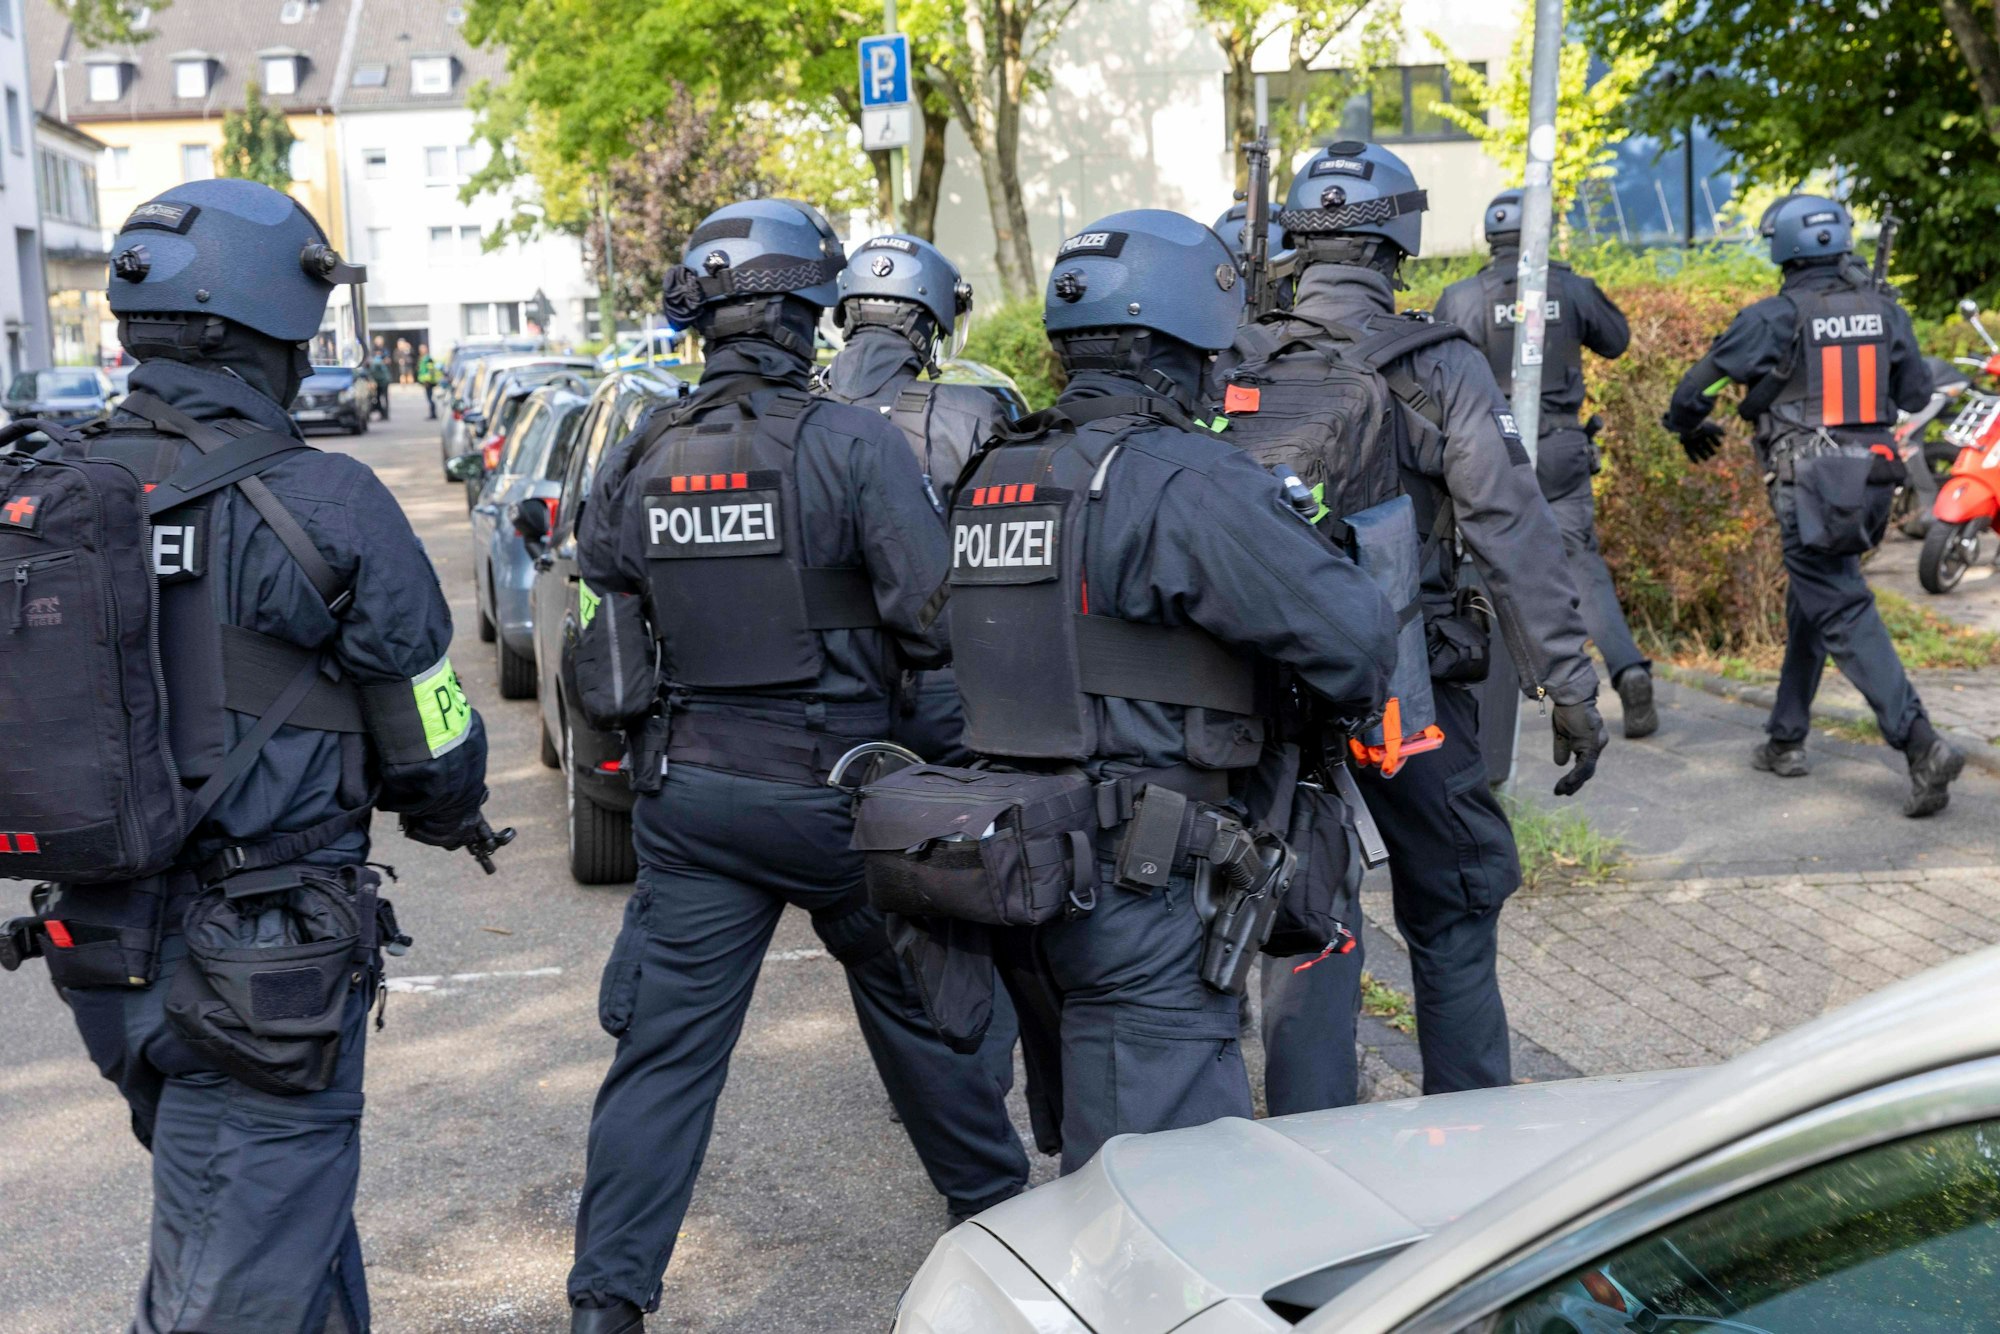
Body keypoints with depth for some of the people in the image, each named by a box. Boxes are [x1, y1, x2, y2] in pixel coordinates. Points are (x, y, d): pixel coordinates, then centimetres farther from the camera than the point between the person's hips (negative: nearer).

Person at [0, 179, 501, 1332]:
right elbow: (431, 749, -8)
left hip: (108, 948, 6)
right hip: (266, 964, -6)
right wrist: (454, 815, 14)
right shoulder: (320, 501, -16)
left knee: (301, 1233, 25)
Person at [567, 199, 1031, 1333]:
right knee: (921, 1008, 17)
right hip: (840, 789, -3)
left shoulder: (639, 463, 1)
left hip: (693, 799, 3)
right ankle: (995, 1208, 35)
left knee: (666, 1048, 8)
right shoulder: (855, 443, -14)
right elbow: (932, 616, -18)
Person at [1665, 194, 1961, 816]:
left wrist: (1689, 428, 16)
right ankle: (1786, 738, 28)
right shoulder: (1882, 308, 5)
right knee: (1810, 603, 20)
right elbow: (1916, 392, 14)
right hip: (1872, 478, 6)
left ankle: (1921, 743, -20)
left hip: (1809, 489, -6)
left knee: (1845, 617, -7)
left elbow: (1697, 386, -5)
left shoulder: (1776, 317, -10)